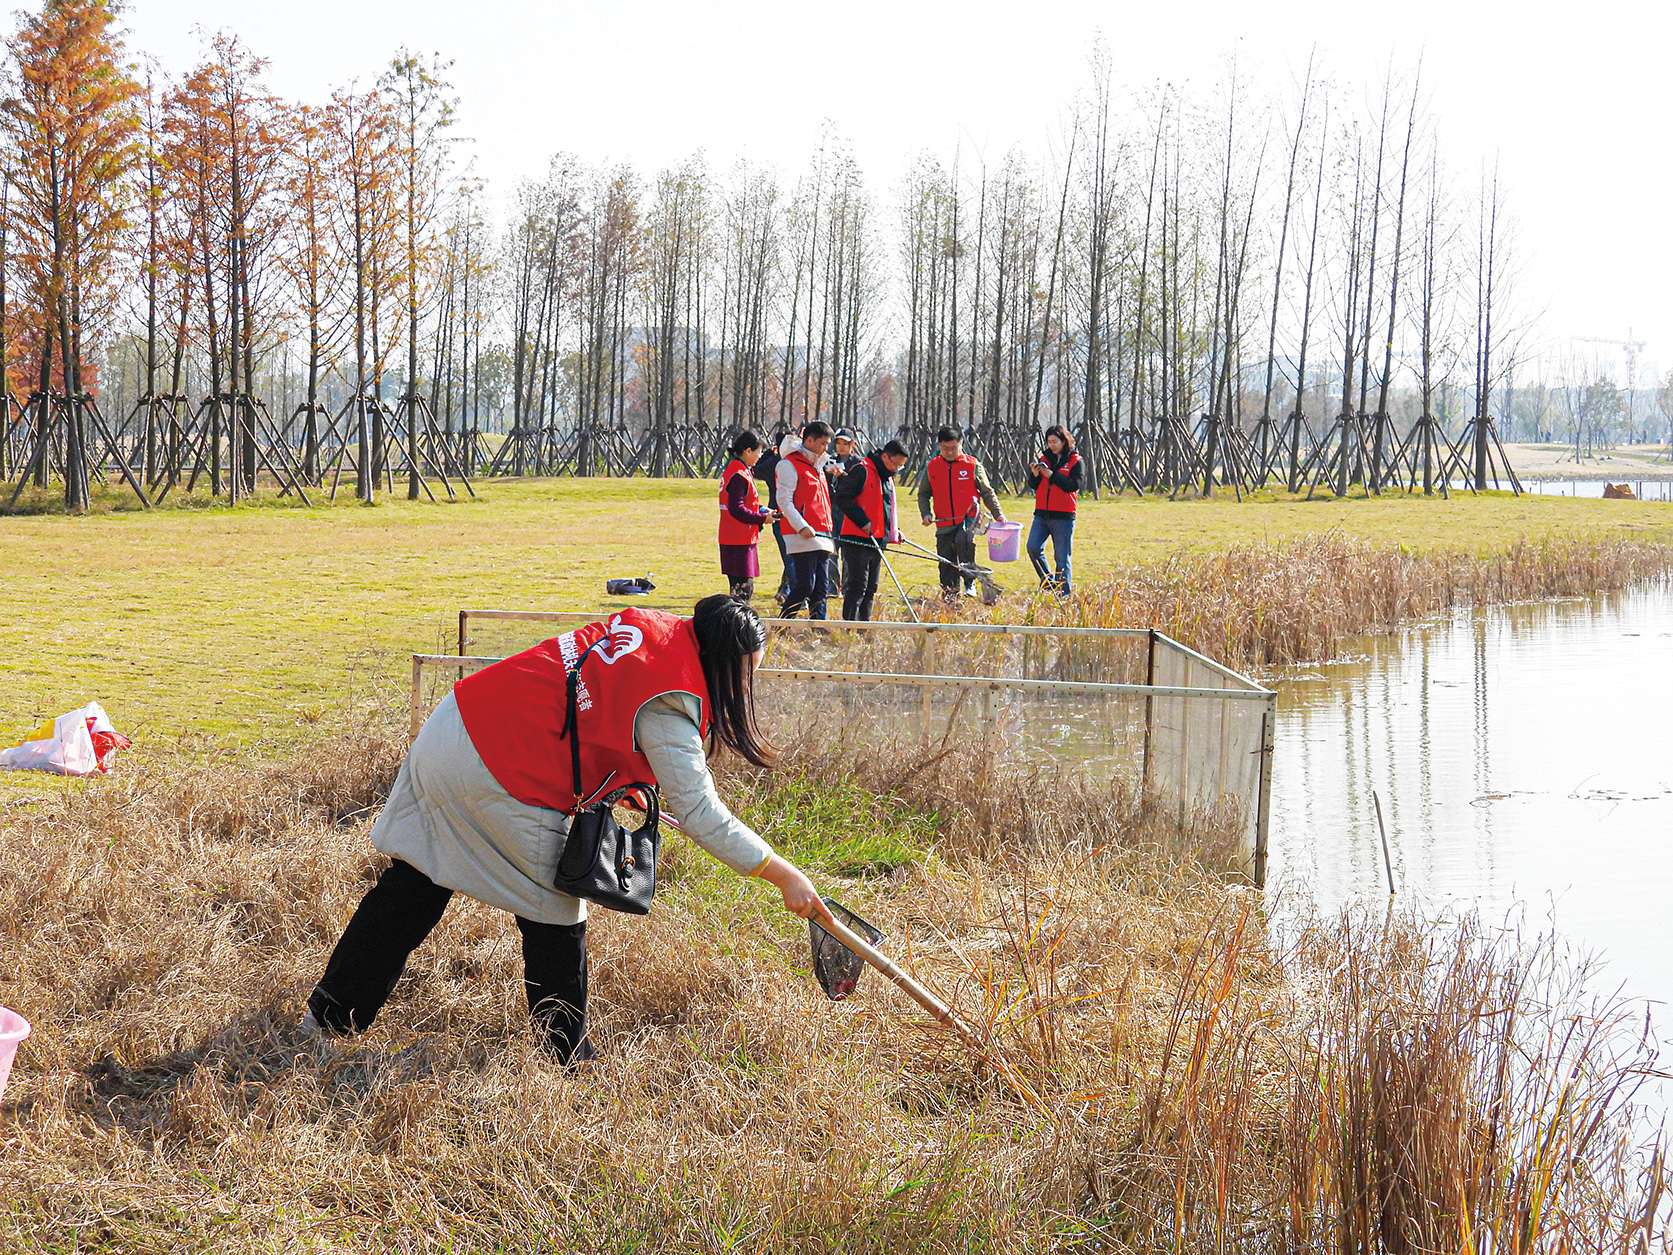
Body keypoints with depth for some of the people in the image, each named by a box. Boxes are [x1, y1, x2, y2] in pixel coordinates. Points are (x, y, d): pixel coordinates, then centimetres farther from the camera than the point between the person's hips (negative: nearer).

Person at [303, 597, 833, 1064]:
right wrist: (785, 876, -14)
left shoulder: (646, 625, 6)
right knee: (555, 915, 7)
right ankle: (566, 1056, 16)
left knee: (413, 888, 19)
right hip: (496, 775, -8)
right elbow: (700, 813, -17)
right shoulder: (668, 704, -17)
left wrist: (621, 780, 17)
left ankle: (330, 1014, 30)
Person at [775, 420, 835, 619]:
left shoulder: (817, 466, 20)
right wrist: (802, 526, -20)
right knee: (804, 587, -11)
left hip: (821, 538, 8)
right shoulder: (789, 465, -6)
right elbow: (784, 501, -13)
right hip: (802, 536, -8)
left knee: (821, 589, 5)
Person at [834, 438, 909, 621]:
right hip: (857, 539, -9)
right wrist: (863, 521, -20)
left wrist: (894, 530, 15)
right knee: (857, 585, -11)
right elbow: (842, 498, -16)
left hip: (877, 540, 9)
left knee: (870, 587, 11)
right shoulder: (861, 471, -12)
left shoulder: (887, 477, 17)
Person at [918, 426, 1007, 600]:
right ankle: (949, 597, 16)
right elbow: (923, 494, 15)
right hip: (944, 524, 3)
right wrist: (926, 513, -1)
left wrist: (997, 513, -3)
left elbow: (987, 492, 6)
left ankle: (969, 582, -21)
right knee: (946, 564, 3)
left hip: (968, 519, -3)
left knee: (963, 540, -33)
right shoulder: (932, 467, 5)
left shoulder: (972, 465, -1)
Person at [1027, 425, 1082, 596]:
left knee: (1062, 557, -2)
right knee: (1033, 547, -10)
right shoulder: (1044, 459, 12)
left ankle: (1064, 594, 3)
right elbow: (1034, 486, 11)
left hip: (1064, 516, -4)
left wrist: (1052, 475, -19)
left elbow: (1073, 485, -13)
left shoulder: (1075, 462, 0)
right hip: (1042, 514, 4)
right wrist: (1035, 475, -10)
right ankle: (1047, 580, 9)